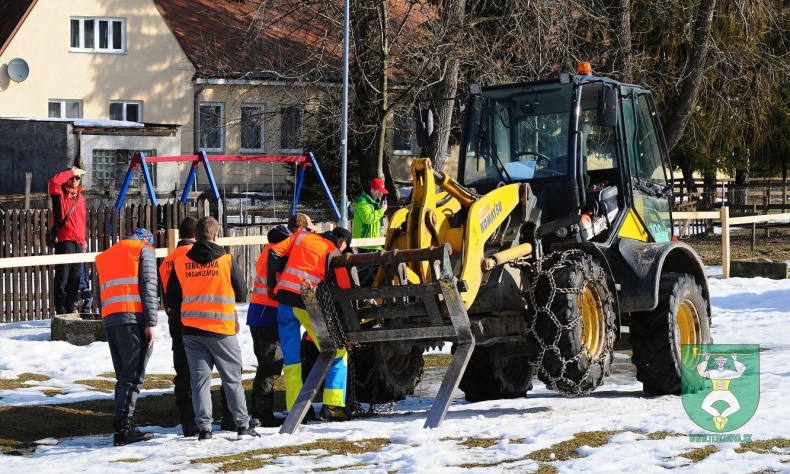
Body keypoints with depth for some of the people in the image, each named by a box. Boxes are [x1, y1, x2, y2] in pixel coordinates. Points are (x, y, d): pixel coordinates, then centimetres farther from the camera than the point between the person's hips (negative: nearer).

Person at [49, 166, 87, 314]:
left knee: (75, 279, 8)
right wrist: (72, 171, -10)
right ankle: (61, 311, -6)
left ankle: (70, 309, 14)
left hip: (78, 243, 6)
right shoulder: (60, 195, 2)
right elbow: (54, 181, -20)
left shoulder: (80, 197, 20)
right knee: (62, 278, -7)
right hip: (64, 241, -6)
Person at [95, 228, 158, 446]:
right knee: (134, 375, -8)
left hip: (109, 319, 6)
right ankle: (124, 426, -15)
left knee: (123, 375, 12)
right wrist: (150, 323, -9)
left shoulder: (104, 256, 28)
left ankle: (123, 425, 8)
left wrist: (109, 318, 15)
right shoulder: (144, 249, 9)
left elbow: (101, 293, 21)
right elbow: (148, 287, -4)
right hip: (134, 318, -6)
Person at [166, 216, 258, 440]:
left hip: (191, 330, 2)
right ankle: (242, 424, 9)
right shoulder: (226, 260, -6)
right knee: (232, 379, 8)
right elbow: (242, 293, 3)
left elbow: (171, 300, 6)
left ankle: (204, 426, 0)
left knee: (200, 380, 5)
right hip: (222, 329, -2)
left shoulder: (180, 263, 0)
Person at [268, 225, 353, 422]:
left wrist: (271, 284, 16)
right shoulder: (334, 254, 5)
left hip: (284, 298, 4)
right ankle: (332, 405, -2)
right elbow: (344, 288, 1)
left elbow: (274, 253, 10)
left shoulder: (302, 236, 17)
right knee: (337, 354, 7)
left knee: (291, 359, 11)